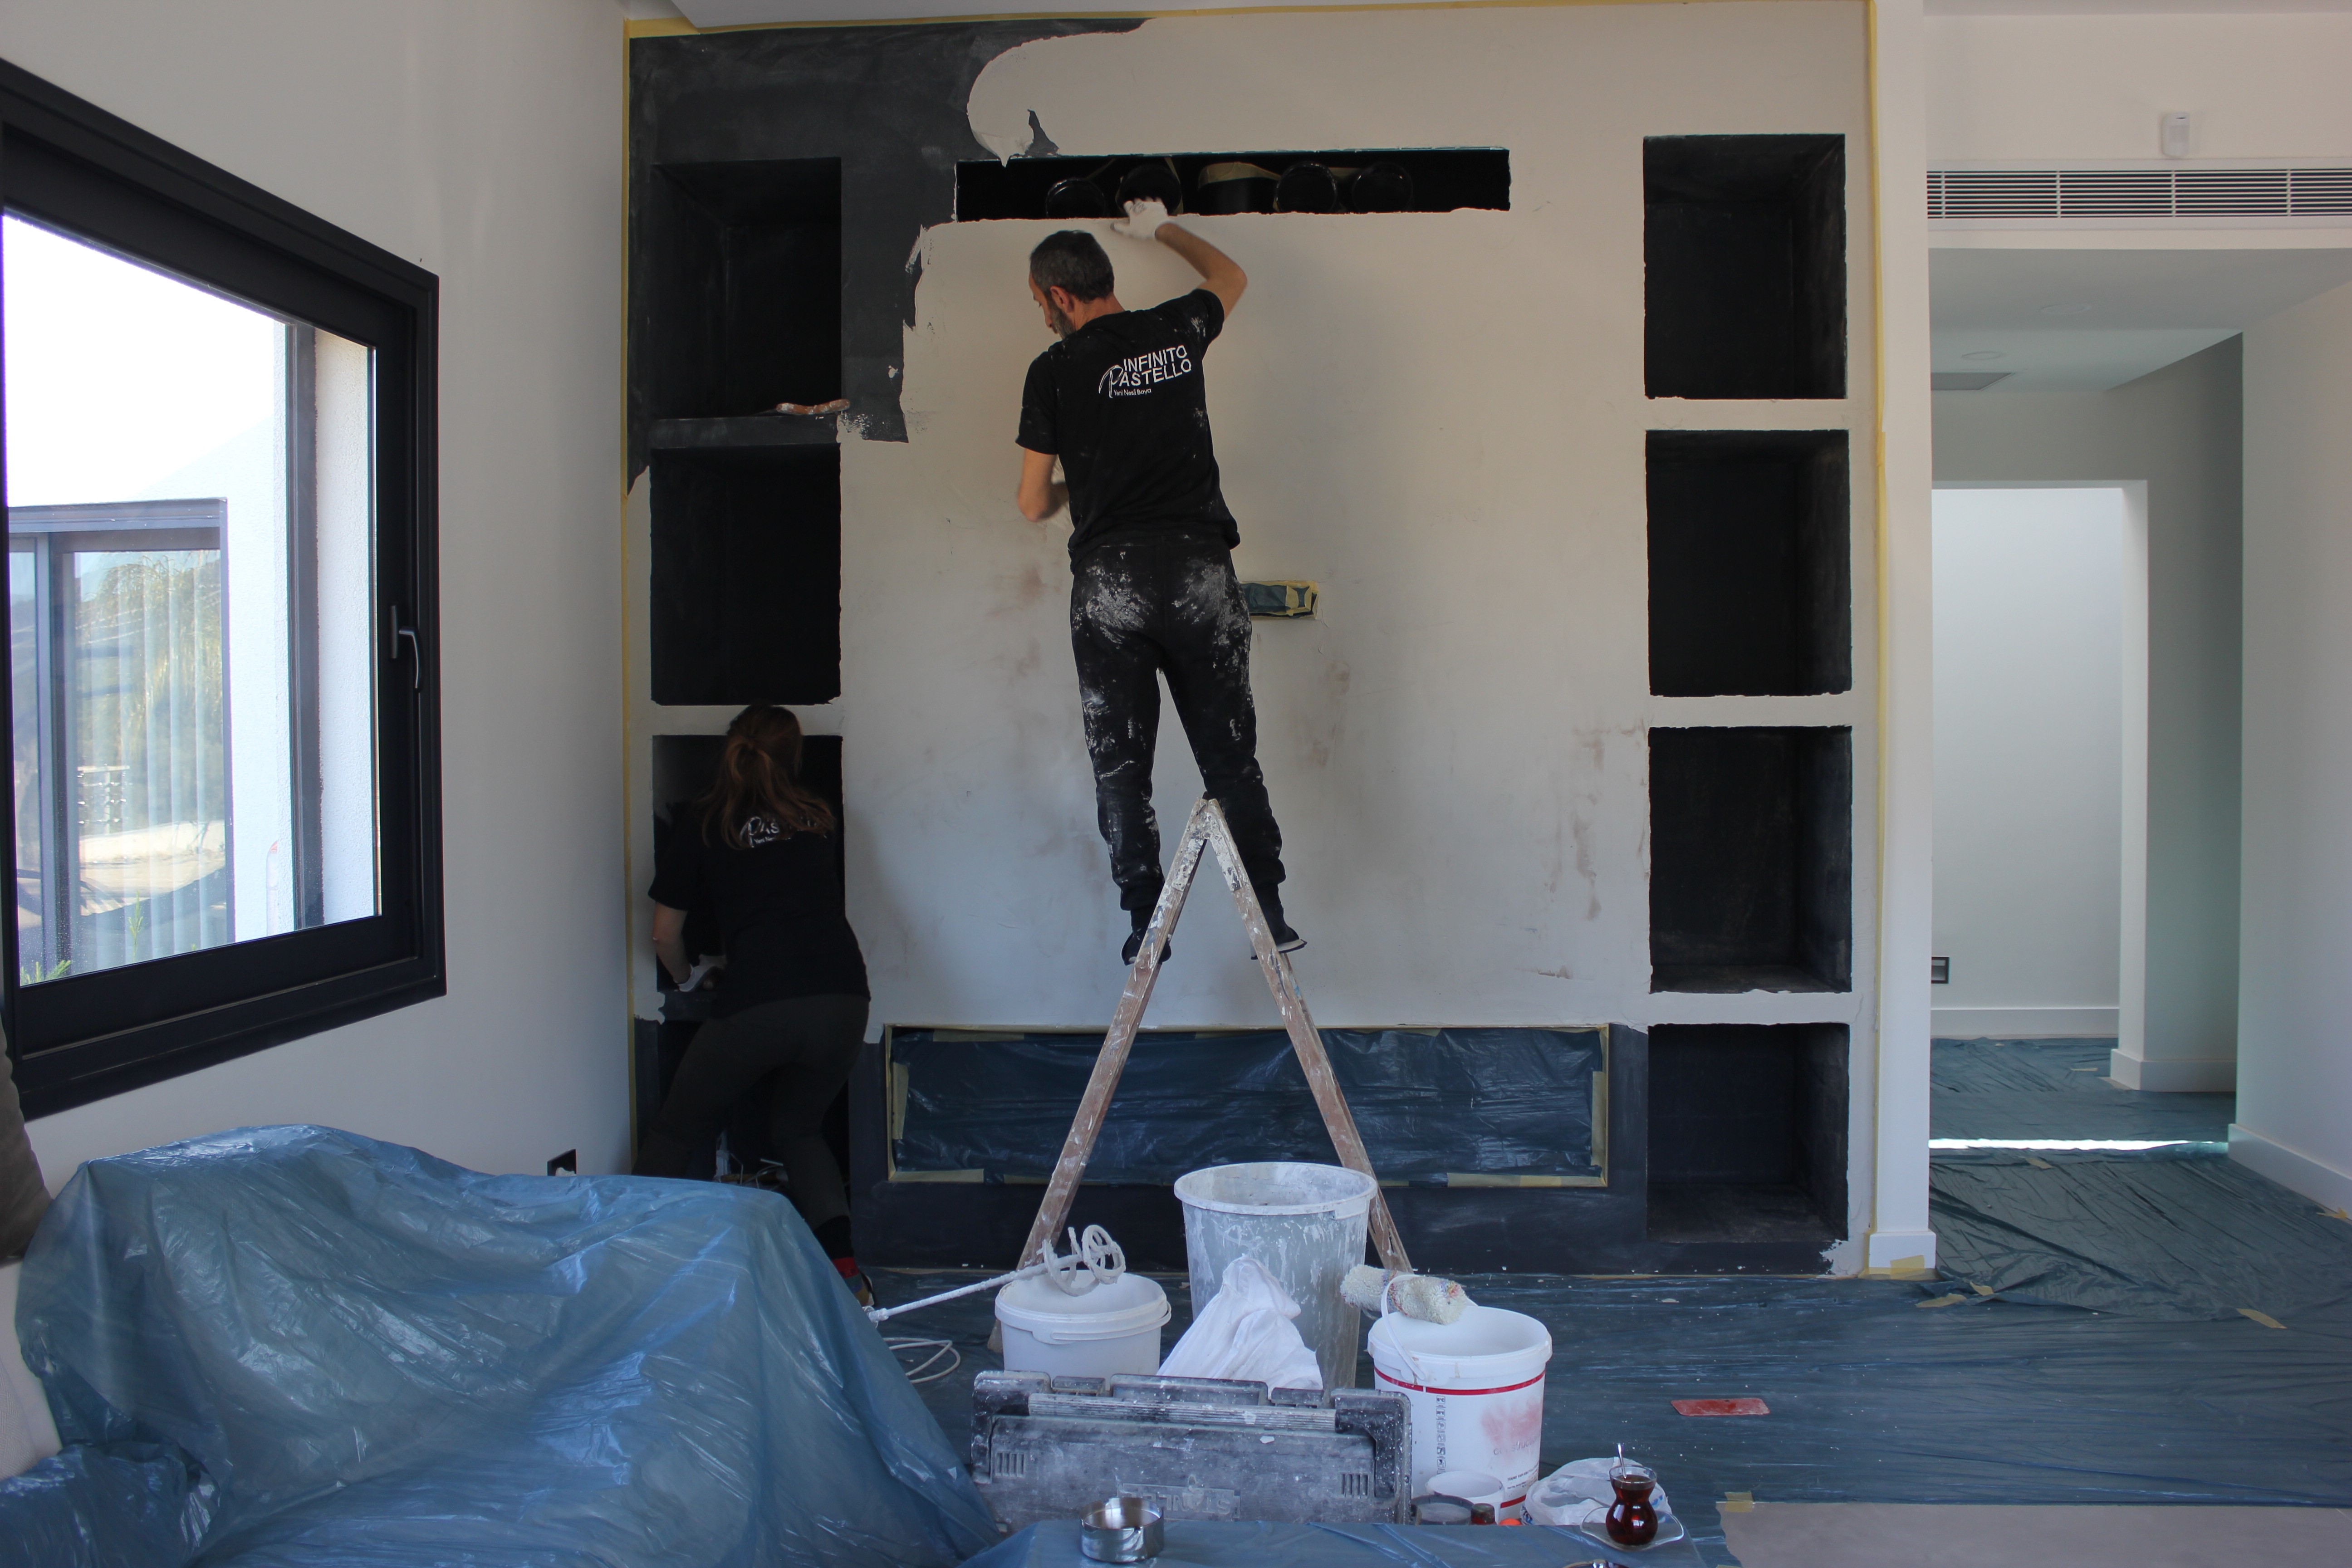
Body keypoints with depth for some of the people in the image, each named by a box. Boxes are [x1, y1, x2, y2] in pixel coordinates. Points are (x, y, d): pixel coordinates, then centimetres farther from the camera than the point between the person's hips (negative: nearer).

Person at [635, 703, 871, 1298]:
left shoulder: (700, 824, 10)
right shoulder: (816, 814, 18)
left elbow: (665, 935, 15)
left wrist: (688, 978, 35)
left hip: (754, 1004, -3)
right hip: (843, 997, 3)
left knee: (677, 1136, 17)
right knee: (797, 1130, 24)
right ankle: (843, 1263, 8)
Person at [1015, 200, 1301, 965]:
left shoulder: (1055, 371, -1)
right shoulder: (1177, 331, 8)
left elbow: (1033, 505, 4)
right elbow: (1230, 276, 32)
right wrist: (1164, 230, 46)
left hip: (1109, 580, -2)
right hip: (1199, 570, 3)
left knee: (1120, 762, 7)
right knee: (1230, 753, 9)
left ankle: (1145, 921, 8)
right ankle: (1269, 911, 10)